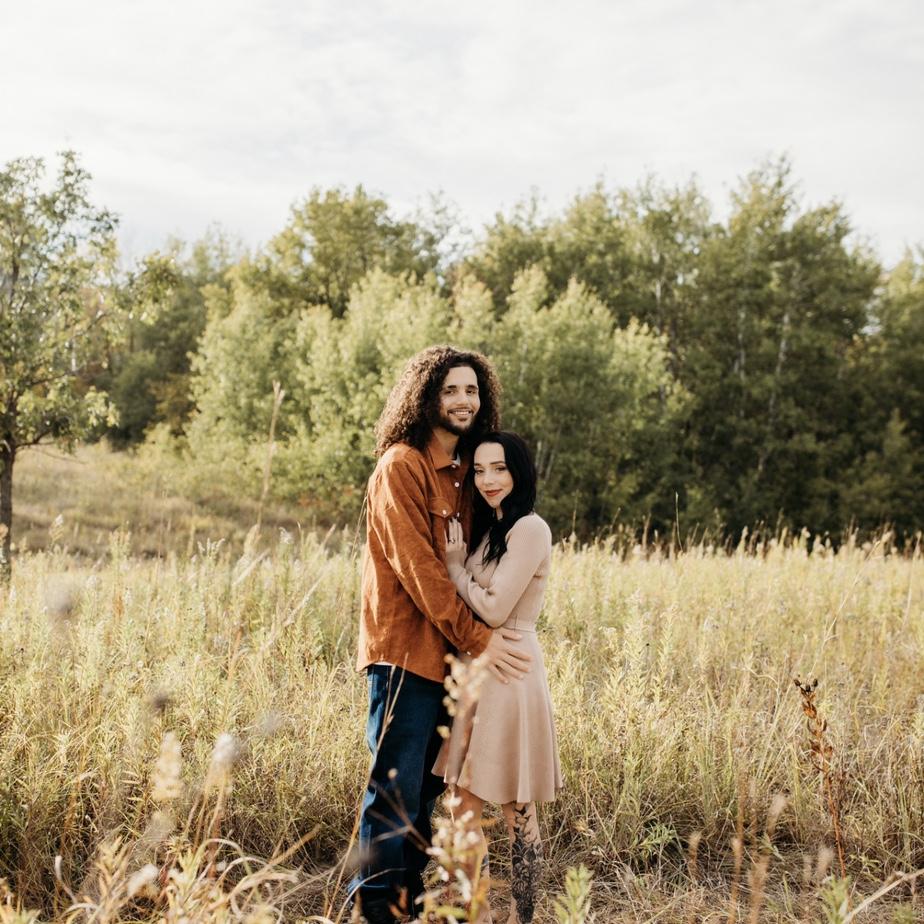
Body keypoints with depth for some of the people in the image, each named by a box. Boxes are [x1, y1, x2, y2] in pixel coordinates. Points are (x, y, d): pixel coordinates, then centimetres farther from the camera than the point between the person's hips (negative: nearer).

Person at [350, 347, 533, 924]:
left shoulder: (464, 472, 16)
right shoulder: (402, 465, -9)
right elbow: (417, 566, -16)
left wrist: (490, 632, 2)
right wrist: (477, 637, -17)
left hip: (450, 653, 8)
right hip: (406, 649, -8)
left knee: (427, 788, 13)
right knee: (395, 786, -4)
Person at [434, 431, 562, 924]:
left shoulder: (530, 529, -13)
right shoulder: (488, 528, 15)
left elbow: (494, 610, -16)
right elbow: (475, 604, 12)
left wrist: (455, 566, -6)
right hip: (478, 671, 9)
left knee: (516, 811, 0)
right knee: (463, 806, 13)